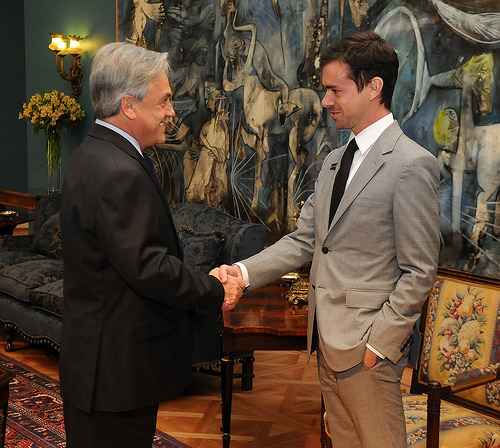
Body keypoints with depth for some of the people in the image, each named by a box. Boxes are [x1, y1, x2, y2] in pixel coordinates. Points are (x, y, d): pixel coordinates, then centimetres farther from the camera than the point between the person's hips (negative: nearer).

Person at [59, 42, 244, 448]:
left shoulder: (96, 154, 10)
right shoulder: (120, 173, -24)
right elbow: (147, 267, -24)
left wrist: (206, 283, 5)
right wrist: (216, 294, -11)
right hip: (118, 367, -10)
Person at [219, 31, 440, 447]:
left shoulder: (413, 164, -15)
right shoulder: (334, 161, 13)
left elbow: (419, 272, -15)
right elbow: (304, 240, 9)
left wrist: (378, 343, -16)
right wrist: (244, 271, -4)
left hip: (368, 347, -8)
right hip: (327, 337, 8)